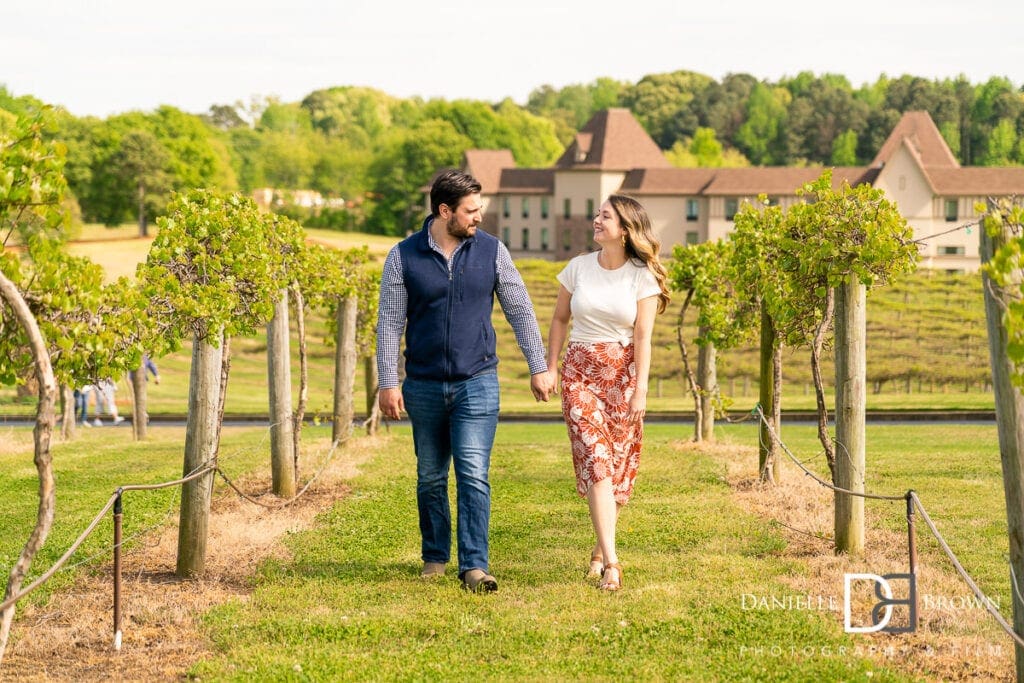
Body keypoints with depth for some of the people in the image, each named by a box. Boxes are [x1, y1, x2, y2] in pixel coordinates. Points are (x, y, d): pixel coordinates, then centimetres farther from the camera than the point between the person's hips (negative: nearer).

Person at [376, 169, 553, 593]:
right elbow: (390, 323, -2)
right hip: (423, 385, 1)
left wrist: (538, 368, 3)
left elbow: (519, 311, 5)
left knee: (473, 476, -10)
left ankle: (474, 566, -10)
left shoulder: (491, 251, 0)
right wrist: (388, 383, -7)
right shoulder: (404, 257, -3)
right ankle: (435, 557, 27)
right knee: (431, 477, 11)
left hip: (477, 383, -1)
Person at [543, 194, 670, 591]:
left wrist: (640, 390, -12)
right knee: (595, 461, -12)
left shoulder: (642, 276, -3)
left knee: (619, 465, 3)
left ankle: (600, 550, 22)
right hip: (581, 371, 1)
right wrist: (550, 368, 5)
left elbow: (643, 337, -6)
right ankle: (611, 562, -17)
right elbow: (560, 319, 13)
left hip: (624, 372, 0)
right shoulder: (578, 267, 3)